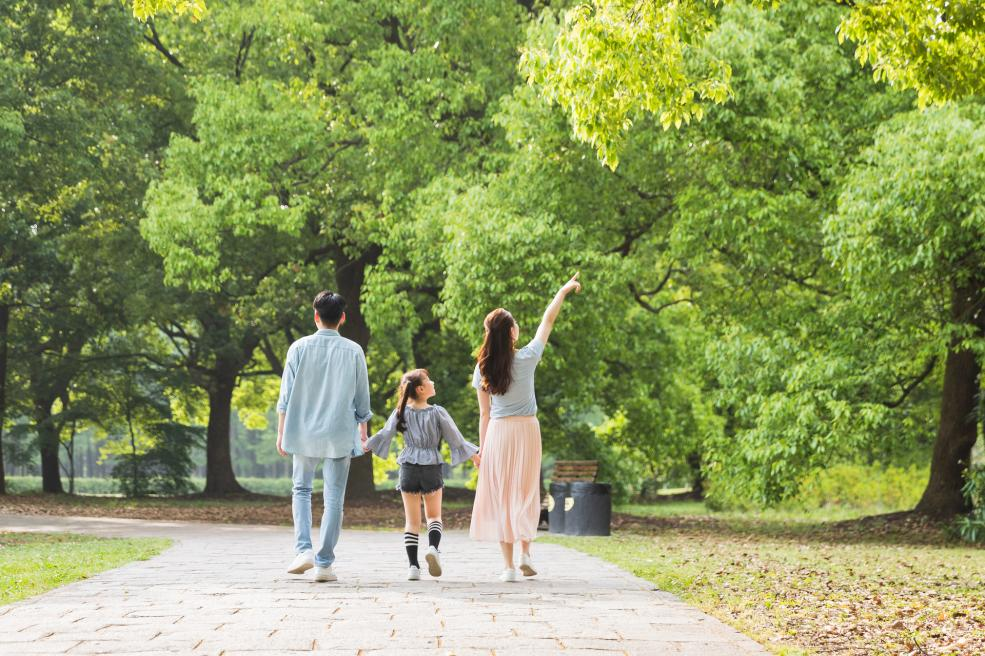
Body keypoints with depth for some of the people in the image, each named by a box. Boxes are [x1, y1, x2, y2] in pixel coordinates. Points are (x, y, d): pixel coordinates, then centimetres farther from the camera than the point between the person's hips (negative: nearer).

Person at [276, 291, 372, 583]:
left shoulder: (299, 348, -3)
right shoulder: (353, 351, -2)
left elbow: (286, 394, -2)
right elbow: (361, 397, 5)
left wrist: (281, 432, 6)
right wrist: (363, 429, 19)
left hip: (304, 432, 0)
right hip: (340, 434, 0)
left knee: (302, 489, 16)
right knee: (333, 497, 3)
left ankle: (304, 549, -1)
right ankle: (324, 563, 1)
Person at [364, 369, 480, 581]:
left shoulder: (401, 413, -2)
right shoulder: (437, 413, -6)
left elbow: (385, 434, -2)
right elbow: (456, 439, -2)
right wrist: (475, 456, 9)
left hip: (409, 468, 1)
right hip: (432, 468, -1)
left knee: (411, 520, 7)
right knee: (434, 515, 14)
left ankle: (413, 566, 0)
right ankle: (433, 547, -14)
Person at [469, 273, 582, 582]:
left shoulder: (483, 369, -3)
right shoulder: (526, 358, -8)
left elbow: (484, 414, 1)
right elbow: (547, 322, 4)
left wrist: (482, 449, 8)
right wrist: (564, 291, 16)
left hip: (497, 432, 1)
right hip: (526, 429, -1)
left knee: (500, 497, 4)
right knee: (526, 493, 14)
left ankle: (508, 565, 2)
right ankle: (525, 553, 3)